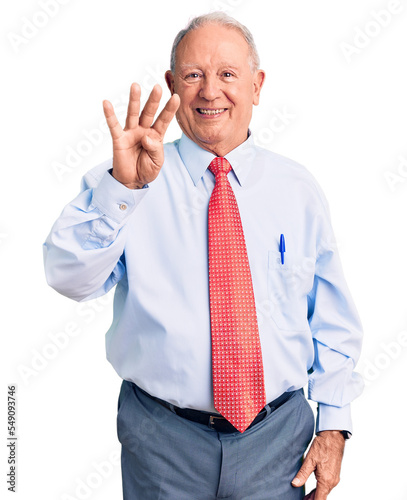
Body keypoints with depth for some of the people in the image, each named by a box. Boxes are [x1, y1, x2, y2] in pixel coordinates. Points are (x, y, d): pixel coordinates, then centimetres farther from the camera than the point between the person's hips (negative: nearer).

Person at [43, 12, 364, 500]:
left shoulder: (298, 189, 2)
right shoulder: (120, 182, -4)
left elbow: (332, 320, 6)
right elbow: (69, 277, -19)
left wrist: (333, 424, 1)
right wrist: (122, 187, -32)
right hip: (164, 441, -1)